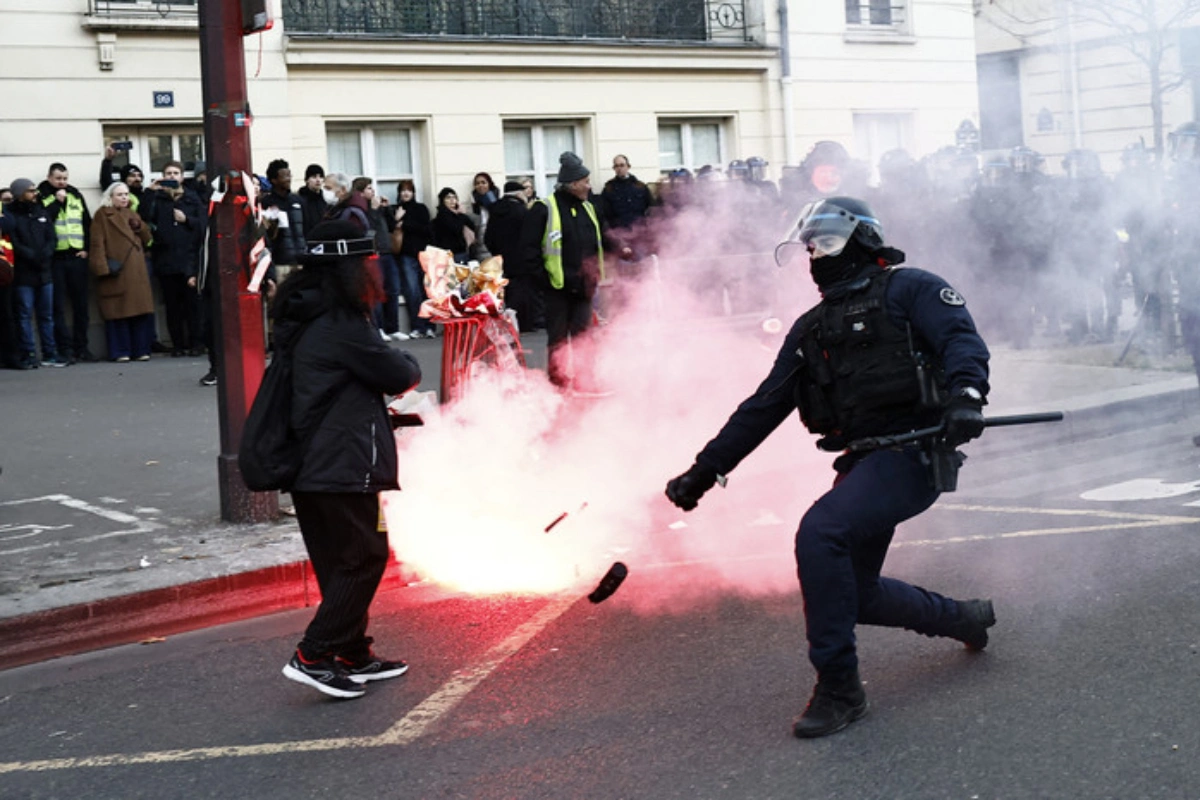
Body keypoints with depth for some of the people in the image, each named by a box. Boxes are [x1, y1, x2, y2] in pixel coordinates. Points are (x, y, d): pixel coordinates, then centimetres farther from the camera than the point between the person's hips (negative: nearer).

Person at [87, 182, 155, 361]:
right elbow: (97, 243, -8)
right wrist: (103, 268, -17)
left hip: (137, 272, 6)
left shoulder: (132, 214, 20)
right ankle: (120, 351, 0)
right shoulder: (102, 215, 1)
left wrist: (139, 226, -2)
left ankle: (140, 350, 9)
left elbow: (147, 238, 18)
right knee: (118, 312, -5)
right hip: (116, 272, -6)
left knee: (141, 311, 3)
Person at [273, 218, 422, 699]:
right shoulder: (341, 324, -18)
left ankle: (355, 656, 23)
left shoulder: (303, 318, 12)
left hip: (309, 465, 10)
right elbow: (397, 375, -11)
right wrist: (410, 368, 10)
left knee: (342, 563, 15)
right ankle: (313, 655, -5)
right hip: (343, 465, -10)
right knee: (364, 557, -2)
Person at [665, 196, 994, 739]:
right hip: (862, 463, 8)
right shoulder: (811, 330, 22)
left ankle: (838, 688, -17)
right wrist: (706, 469, 18)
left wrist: (965, 394, -34)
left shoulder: (910, 290, 3)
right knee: (856, 594, 9)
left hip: (912, 453, -8)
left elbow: (961, 339, -12)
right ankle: (963, 618, 36)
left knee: (819, 532, -26)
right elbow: (762, 407, 22)